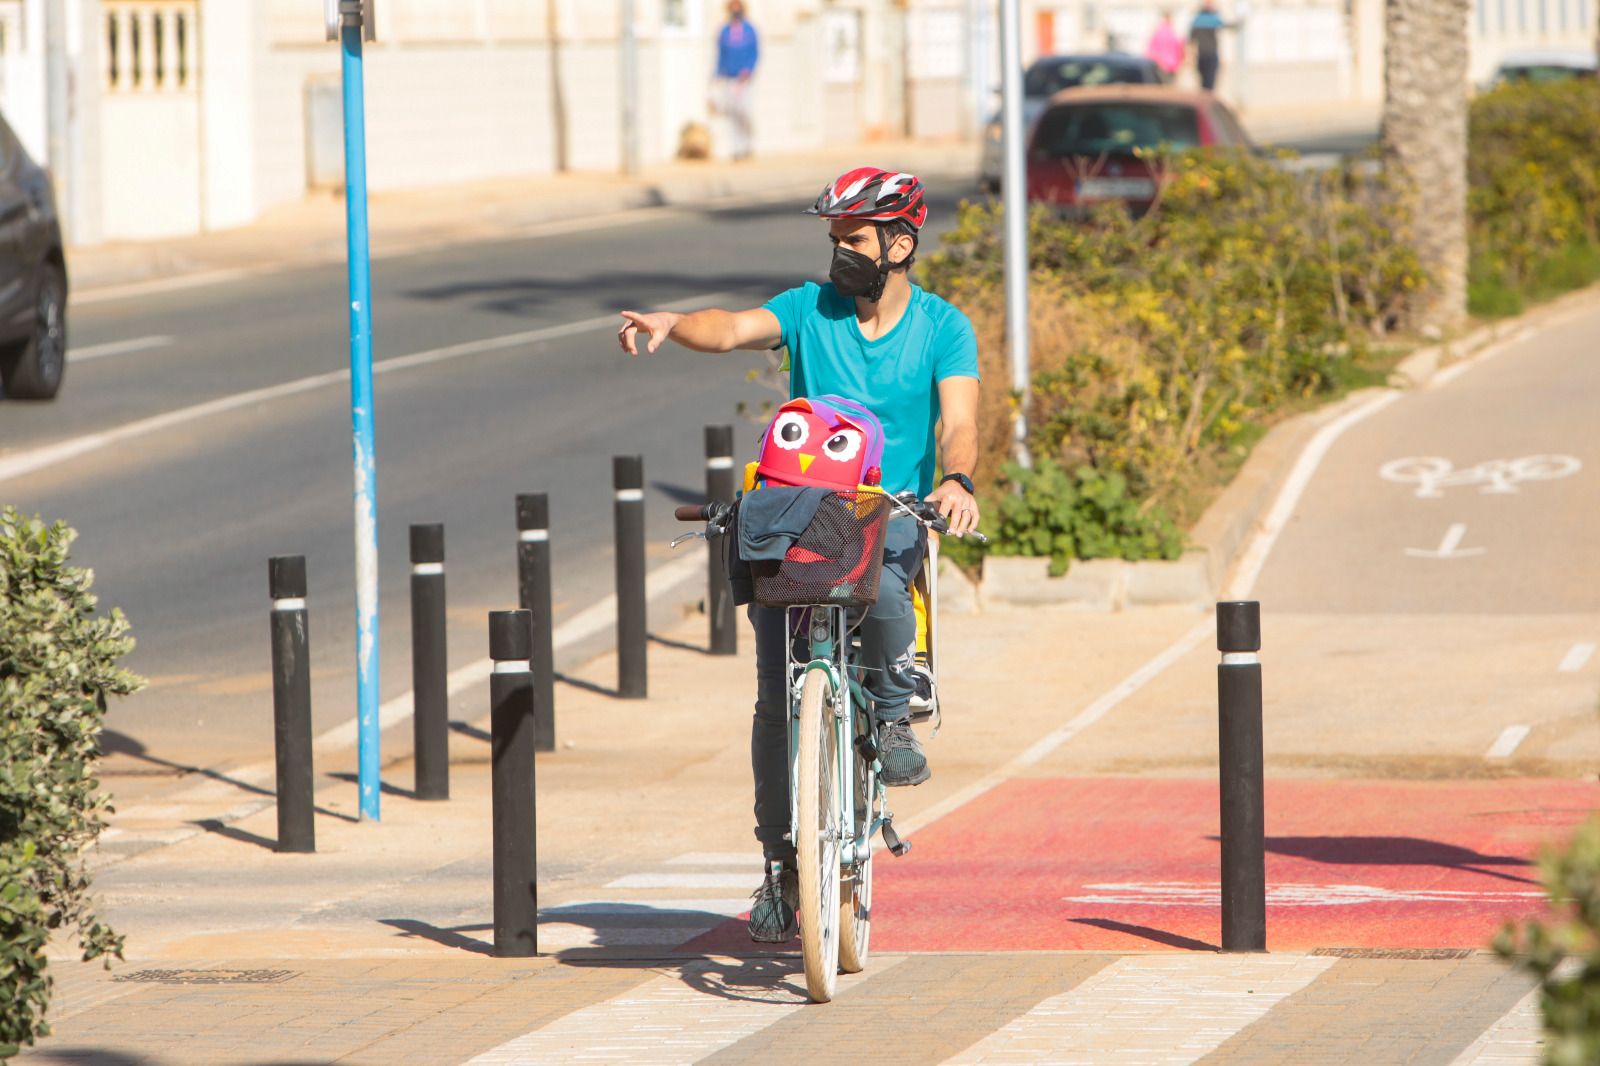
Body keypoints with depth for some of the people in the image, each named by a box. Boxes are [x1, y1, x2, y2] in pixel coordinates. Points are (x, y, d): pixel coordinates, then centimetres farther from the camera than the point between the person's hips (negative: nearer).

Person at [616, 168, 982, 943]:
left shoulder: (942, 328, 2)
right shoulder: (811, 309, 6)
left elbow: (957, 421, -10)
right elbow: (735, 329, -11)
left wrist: (955, 481, -33)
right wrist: (671, 322, -34)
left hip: (892, 510, -2)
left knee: (878, 586, -38)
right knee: (778, 696, -5)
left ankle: (895, 718, -11)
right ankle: (781, 865, 6)